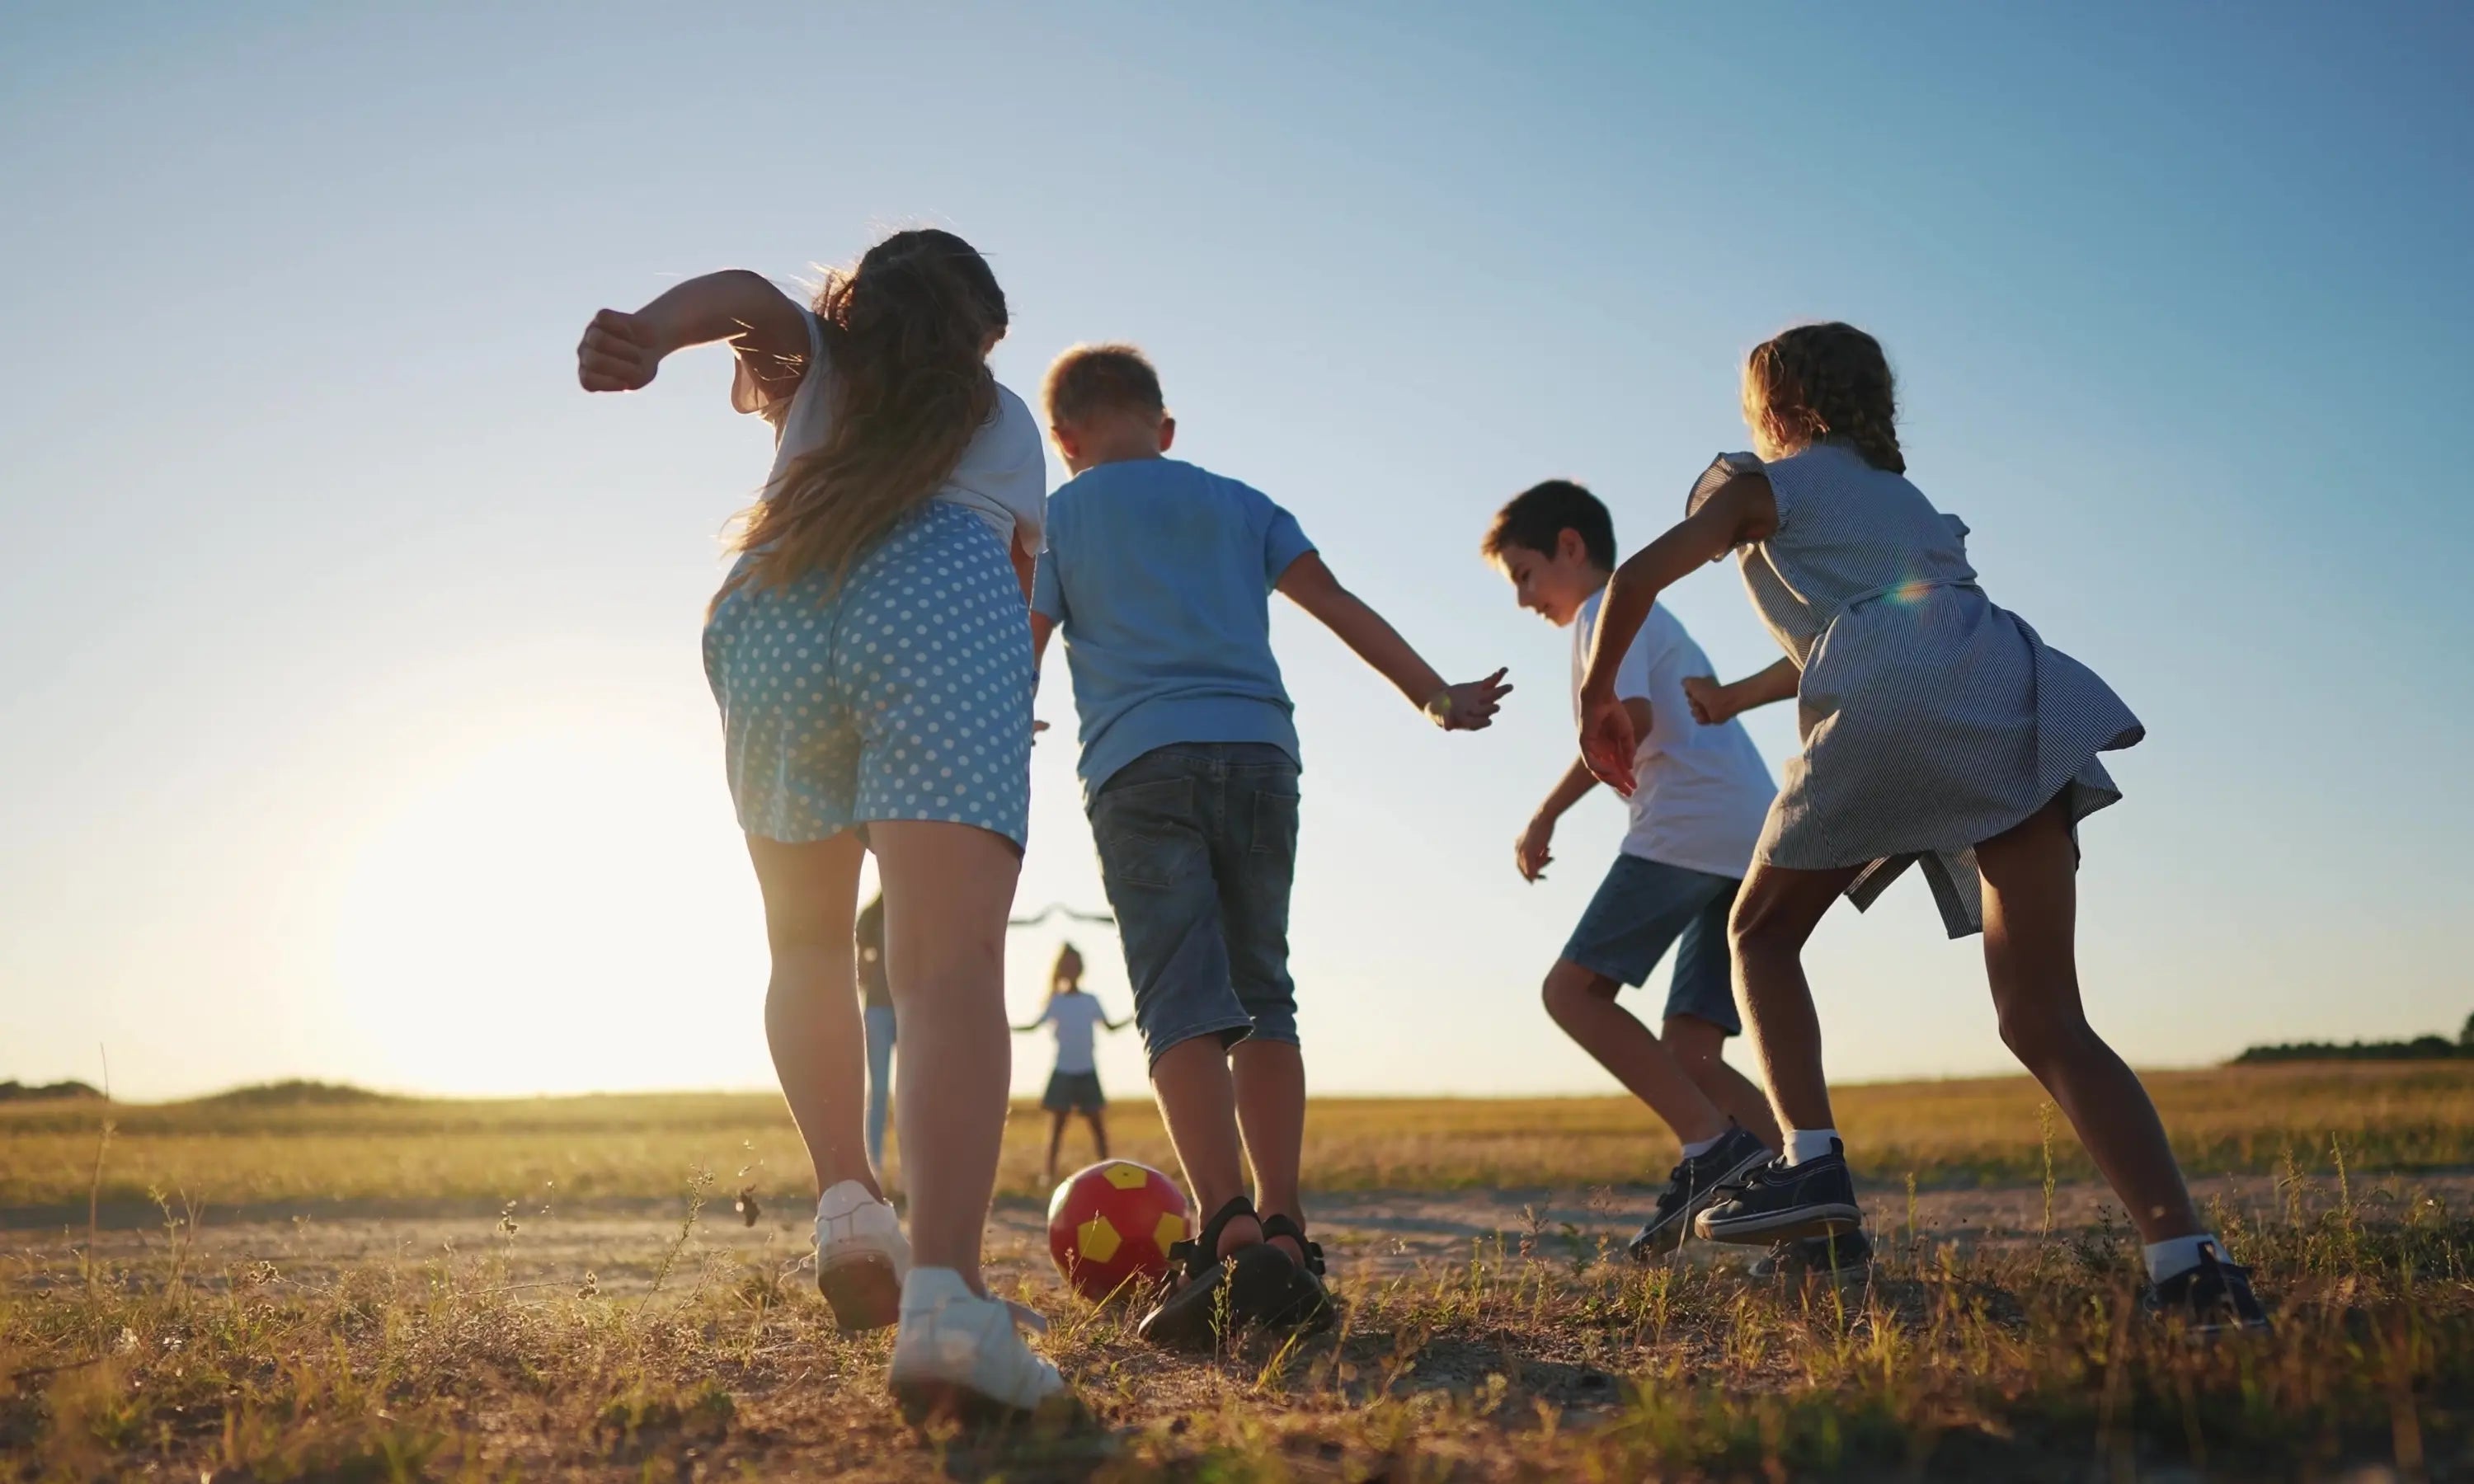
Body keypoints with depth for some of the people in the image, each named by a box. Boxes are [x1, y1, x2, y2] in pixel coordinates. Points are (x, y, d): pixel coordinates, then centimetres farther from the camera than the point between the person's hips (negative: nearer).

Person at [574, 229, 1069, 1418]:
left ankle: (847, 1200, 5)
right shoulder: (1007, 420, 35)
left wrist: (647, 334, -10)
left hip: (773, 610, 2)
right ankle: (944, 1294, -36)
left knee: (807, 946, 22)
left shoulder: (819, 355, 32)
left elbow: (745, 295, 8)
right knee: (953, 962, -17)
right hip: (949, 600, -1)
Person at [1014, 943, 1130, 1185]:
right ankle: (1050, 1172, 0)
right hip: (1062, 1072, -1)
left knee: (1097, 1123, 1)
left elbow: (1110, 1026, 9)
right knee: (1057, 1123, -2)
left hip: (1088, 1072, 1)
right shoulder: (1056, 1002, 2)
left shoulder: (1091, 1001, 6)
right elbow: (1035, 1025, 1)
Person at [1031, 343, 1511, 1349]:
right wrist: (1439, 698, 15)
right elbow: (1340, 606, 14)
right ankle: (1282, 1234, 5)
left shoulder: (1059, 516, 14)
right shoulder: (1238, 504, 21)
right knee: (1262, 997, 10)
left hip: (1142, 765, -3)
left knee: (1182, 1007, -10)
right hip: (1258, 750, 3)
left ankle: (1230, 1235, -25)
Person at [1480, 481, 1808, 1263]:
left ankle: (1714, 1142, -17)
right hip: (1757, 843, 9)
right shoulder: (1654, 619, 34)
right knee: (1686, 1052, 5)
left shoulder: (1608, 611, 4)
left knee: (1573, 989, -7)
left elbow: (1629, 719, -13)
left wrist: (1547, 813, -5)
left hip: (1693, 828, -9)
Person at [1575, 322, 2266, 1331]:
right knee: (2044, 1021, 2)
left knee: (1762, 930, 16)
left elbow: (1640, 576, 4)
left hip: (1889, 715, -6)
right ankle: (2188, 1262, -12)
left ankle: (1811, 1162, -2)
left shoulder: (1761, 483, 19)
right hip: (2018, 704, 6)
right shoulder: (1902, 495, 38)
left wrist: (1597, 697, 18)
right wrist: (1731, 700, 60)